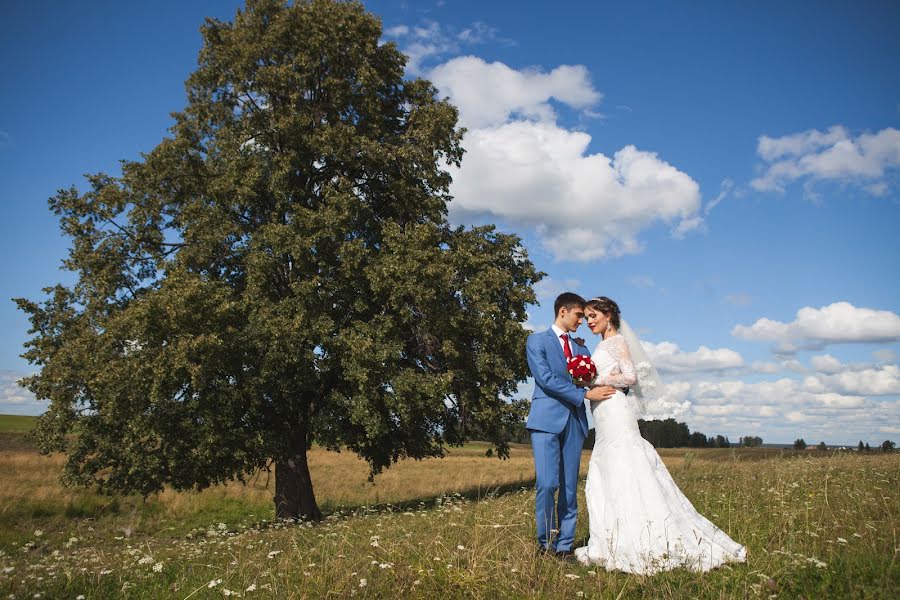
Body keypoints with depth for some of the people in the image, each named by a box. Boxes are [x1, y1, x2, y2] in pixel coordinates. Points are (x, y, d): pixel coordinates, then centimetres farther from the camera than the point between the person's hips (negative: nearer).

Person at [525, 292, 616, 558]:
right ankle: (545, 543, 3)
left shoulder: (581, 347, 22)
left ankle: (564, 546, 12)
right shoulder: (537, 341, 4)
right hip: (547, 420, -5)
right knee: (547, 484, -12)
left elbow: (592, 380, 15)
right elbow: (546, 379, -10)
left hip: (574, 422, 5)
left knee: (569, 488, 5)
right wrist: (584, 394, -13)